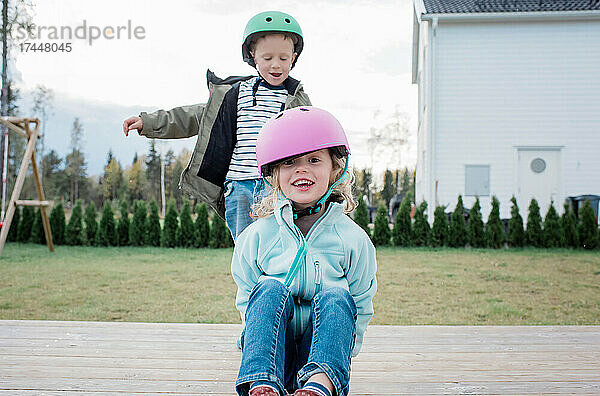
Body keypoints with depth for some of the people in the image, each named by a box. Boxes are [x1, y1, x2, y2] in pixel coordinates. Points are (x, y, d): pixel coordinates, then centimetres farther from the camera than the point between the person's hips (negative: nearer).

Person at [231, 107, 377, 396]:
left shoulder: (352, 239, 2)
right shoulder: (256, 237, 3)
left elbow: (361, 309, 9)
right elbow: (245, 302, 11)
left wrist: (342, 350, 0)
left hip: (324, 350, 0)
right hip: (273, 352, 1)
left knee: (334, 296, -27)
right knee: (271, 289, -26)